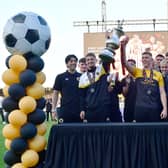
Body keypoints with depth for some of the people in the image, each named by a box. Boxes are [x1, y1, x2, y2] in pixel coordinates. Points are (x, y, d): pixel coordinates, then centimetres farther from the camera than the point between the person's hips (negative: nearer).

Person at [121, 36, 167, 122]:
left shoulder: (158, 74, 10)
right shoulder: (137, 72, 9)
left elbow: (162, 92, 6)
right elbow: (125, 62, -6)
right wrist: (123, 46, -19)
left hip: (154, 108, 1)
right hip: (140, 108, 0)